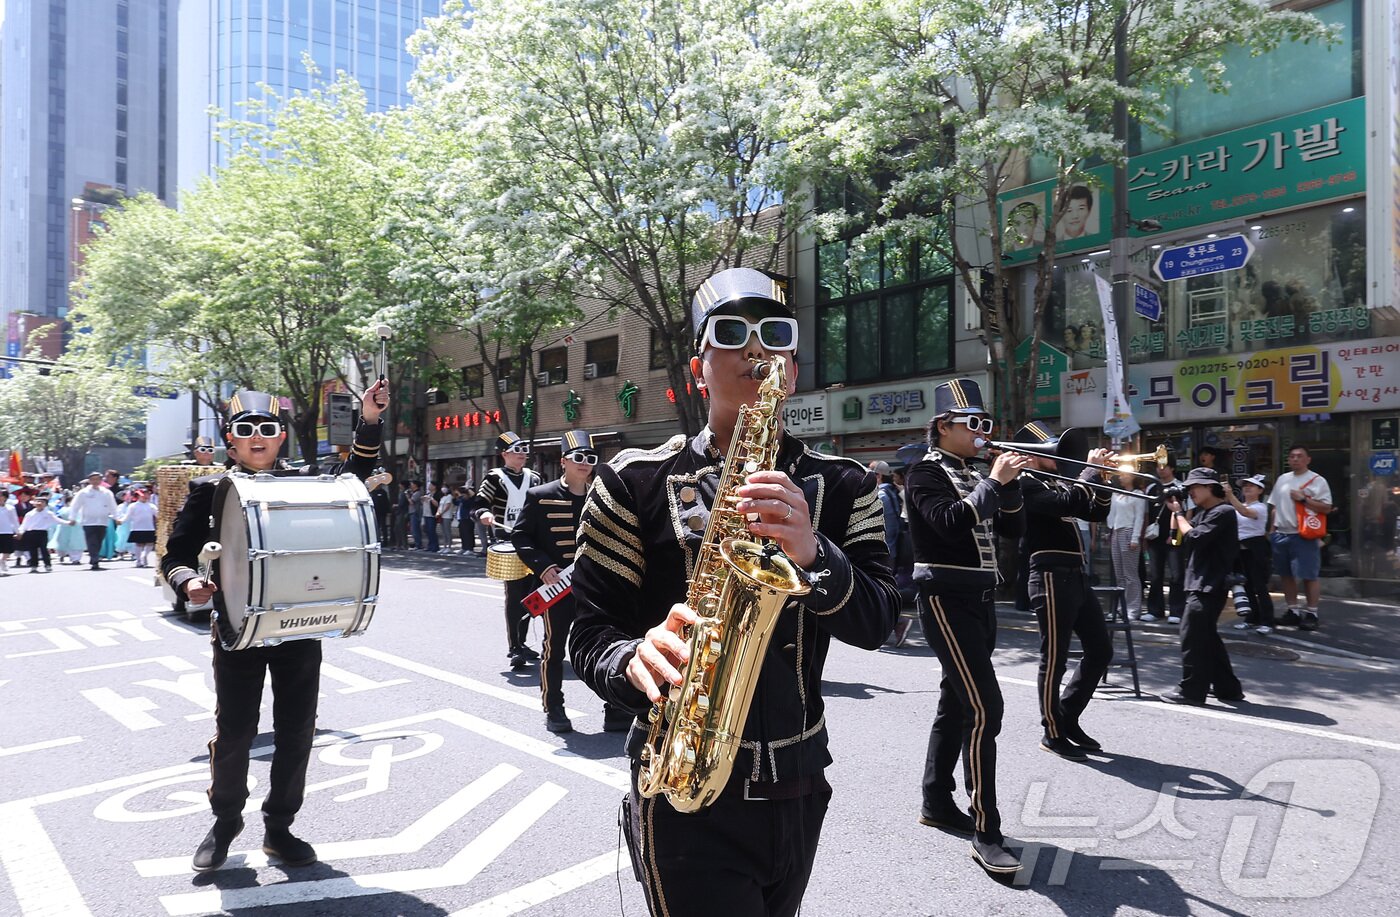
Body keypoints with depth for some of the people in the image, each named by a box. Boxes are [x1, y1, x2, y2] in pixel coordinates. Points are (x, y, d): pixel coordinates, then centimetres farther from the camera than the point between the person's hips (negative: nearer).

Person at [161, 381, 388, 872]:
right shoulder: (210, 490, -1)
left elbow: (354, 477, 5)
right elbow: (175, 555, 0)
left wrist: (369, 421, -10)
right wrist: (188, 581, -23)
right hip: (237, 630, -2)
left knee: (296, 732, 9)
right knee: (233, 733, 8)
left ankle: (278, 827, 27)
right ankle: (225, 821, 34)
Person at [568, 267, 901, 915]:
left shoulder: (841, 486, 4)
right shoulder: (637, 481, -5)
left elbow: (875, 623, -6)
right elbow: (590, 627, -4)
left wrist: (812, 554, -25)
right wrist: (636, 659, -26)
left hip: (799, 787, 4)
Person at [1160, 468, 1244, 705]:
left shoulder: (1223, 512, -12)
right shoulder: (1202, 513, 17)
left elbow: (1194, 538, -21)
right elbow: (1179, 538, 16)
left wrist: (1179, 512, -9)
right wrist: (1175, 512, 6)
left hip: (1209, 586, -10)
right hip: (1201, 585, 10)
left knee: (1192, 637, -8)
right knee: (1207, 637, 15)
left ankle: (1191, 691, -3)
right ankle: (1227, 688, 23)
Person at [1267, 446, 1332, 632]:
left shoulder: (1317, 481, -3)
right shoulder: (1282, 479, 14)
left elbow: (1326, 508, -9)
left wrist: (1303, 499, -16)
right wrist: (1272, 529, 12)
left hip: (1304, 535, -6)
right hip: (1281, 534, 6)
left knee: (1309, 576, -3)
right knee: (1286, 575, 10)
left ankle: (1311, 613, 4)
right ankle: (1292, 611, 19)